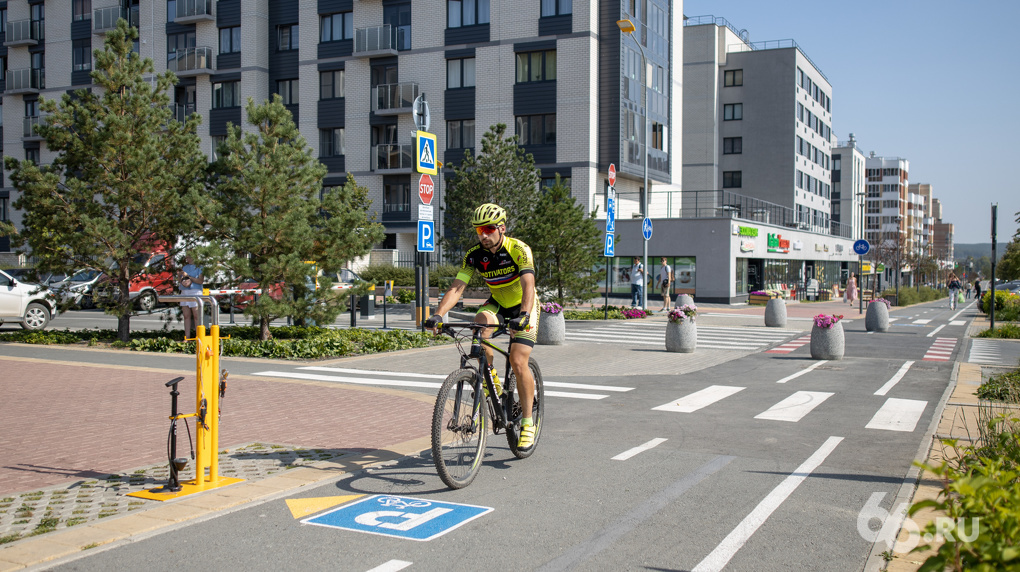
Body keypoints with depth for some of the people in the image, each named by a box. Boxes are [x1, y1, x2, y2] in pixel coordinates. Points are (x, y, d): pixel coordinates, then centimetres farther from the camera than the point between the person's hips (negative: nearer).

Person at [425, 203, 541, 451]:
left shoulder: (519, 249, -27)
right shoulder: (474, 255, -15)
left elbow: (528, 285, -39)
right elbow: (456, 288, -23)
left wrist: (524, 315, -57)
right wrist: (438, 315, -39)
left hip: (523, 306, -3)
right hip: (498, 303, 4)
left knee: (518, 361, -17)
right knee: (480, 324, -31)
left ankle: (528, 423, -3)